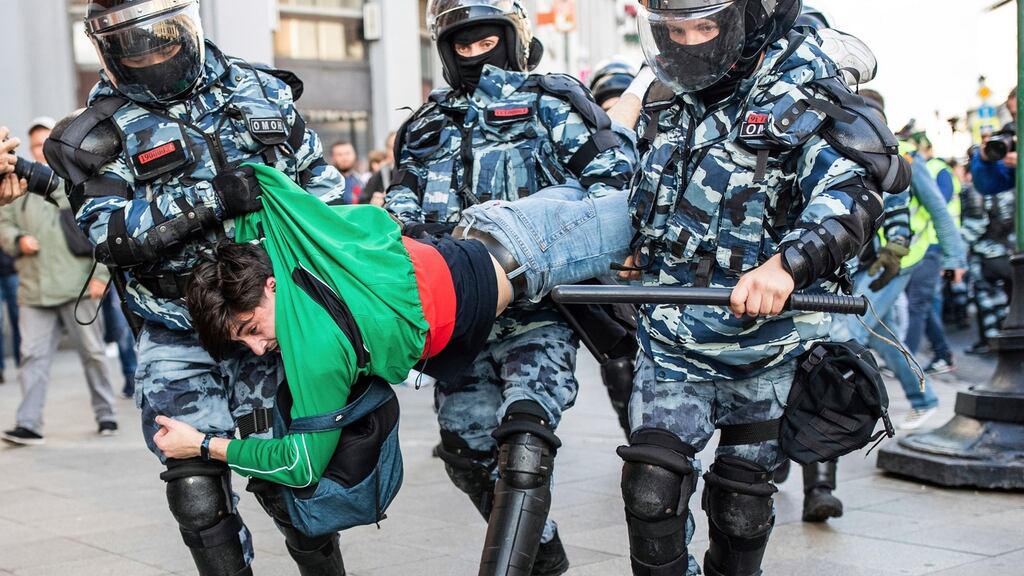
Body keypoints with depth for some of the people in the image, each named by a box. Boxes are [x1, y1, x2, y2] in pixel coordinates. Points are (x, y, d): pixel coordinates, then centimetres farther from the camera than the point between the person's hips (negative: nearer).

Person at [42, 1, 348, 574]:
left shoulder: (262, 91, 9)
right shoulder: (104, 132, 0)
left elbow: (320, 175, 19)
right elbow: (112, 232, -16)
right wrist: (211, 195, -26)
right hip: (179, 340, -1)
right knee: (198, 494, -4)